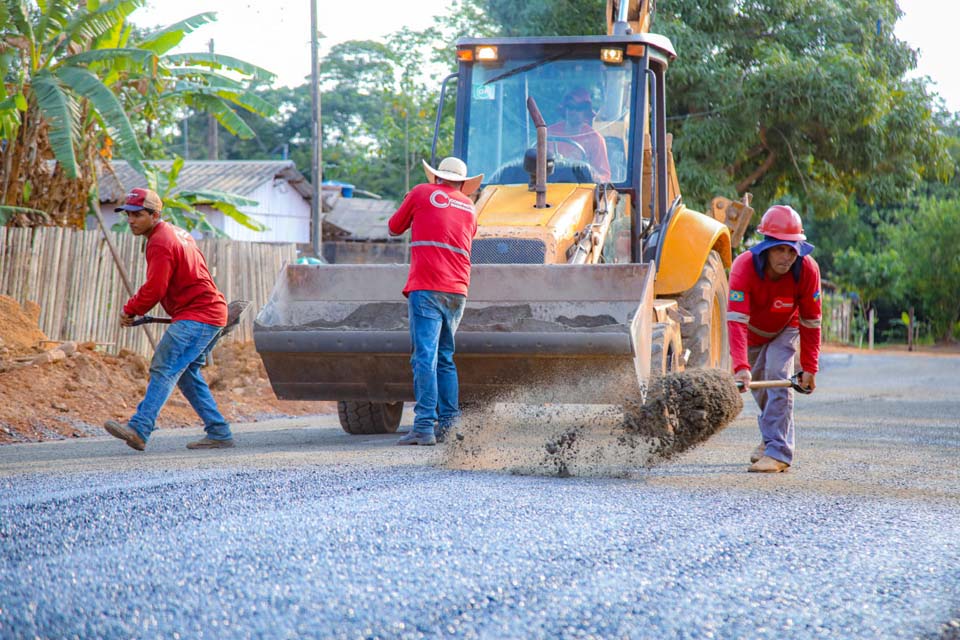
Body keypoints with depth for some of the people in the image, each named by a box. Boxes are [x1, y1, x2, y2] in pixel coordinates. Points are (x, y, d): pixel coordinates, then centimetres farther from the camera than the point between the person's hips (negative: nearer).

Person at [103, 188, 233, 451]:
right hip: (212, 313, 11)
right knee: (187, 373, 14)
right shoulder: (175, 233, 19)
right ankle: (219, 433, 13)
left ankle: (139, 428, -28)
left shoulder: (160, 243, -13)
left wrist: (130, 310, -4)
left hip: (196, 316, -10)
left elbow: (154, 289, -18)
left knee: (165, 369, -18)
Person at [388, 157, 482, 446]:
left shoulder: (422, 193, 8)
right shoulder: (469, 209, 19)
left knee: (425, 357, -11)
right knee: (445, 358, 14)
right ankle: (449, 424, 11)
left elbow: (395, 228, 19)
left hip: (426, 288, -5)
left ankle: (424, 427, -18)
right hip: (457, 291, 5)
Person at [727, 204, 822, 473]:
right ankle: (772, 437, 43)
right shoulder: (744, 267, -39)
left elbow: (810, 322, -21)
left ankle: (778, 452, -21)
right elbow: (736, 320, -48)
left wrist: (809, 368, -22)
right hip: (752, 331, 1)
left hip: (785, 329, -1)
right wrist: (741, 366, -59)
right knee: (758, 387, 16)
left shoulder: (807, 269, -34)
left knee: (777, 379, -22)